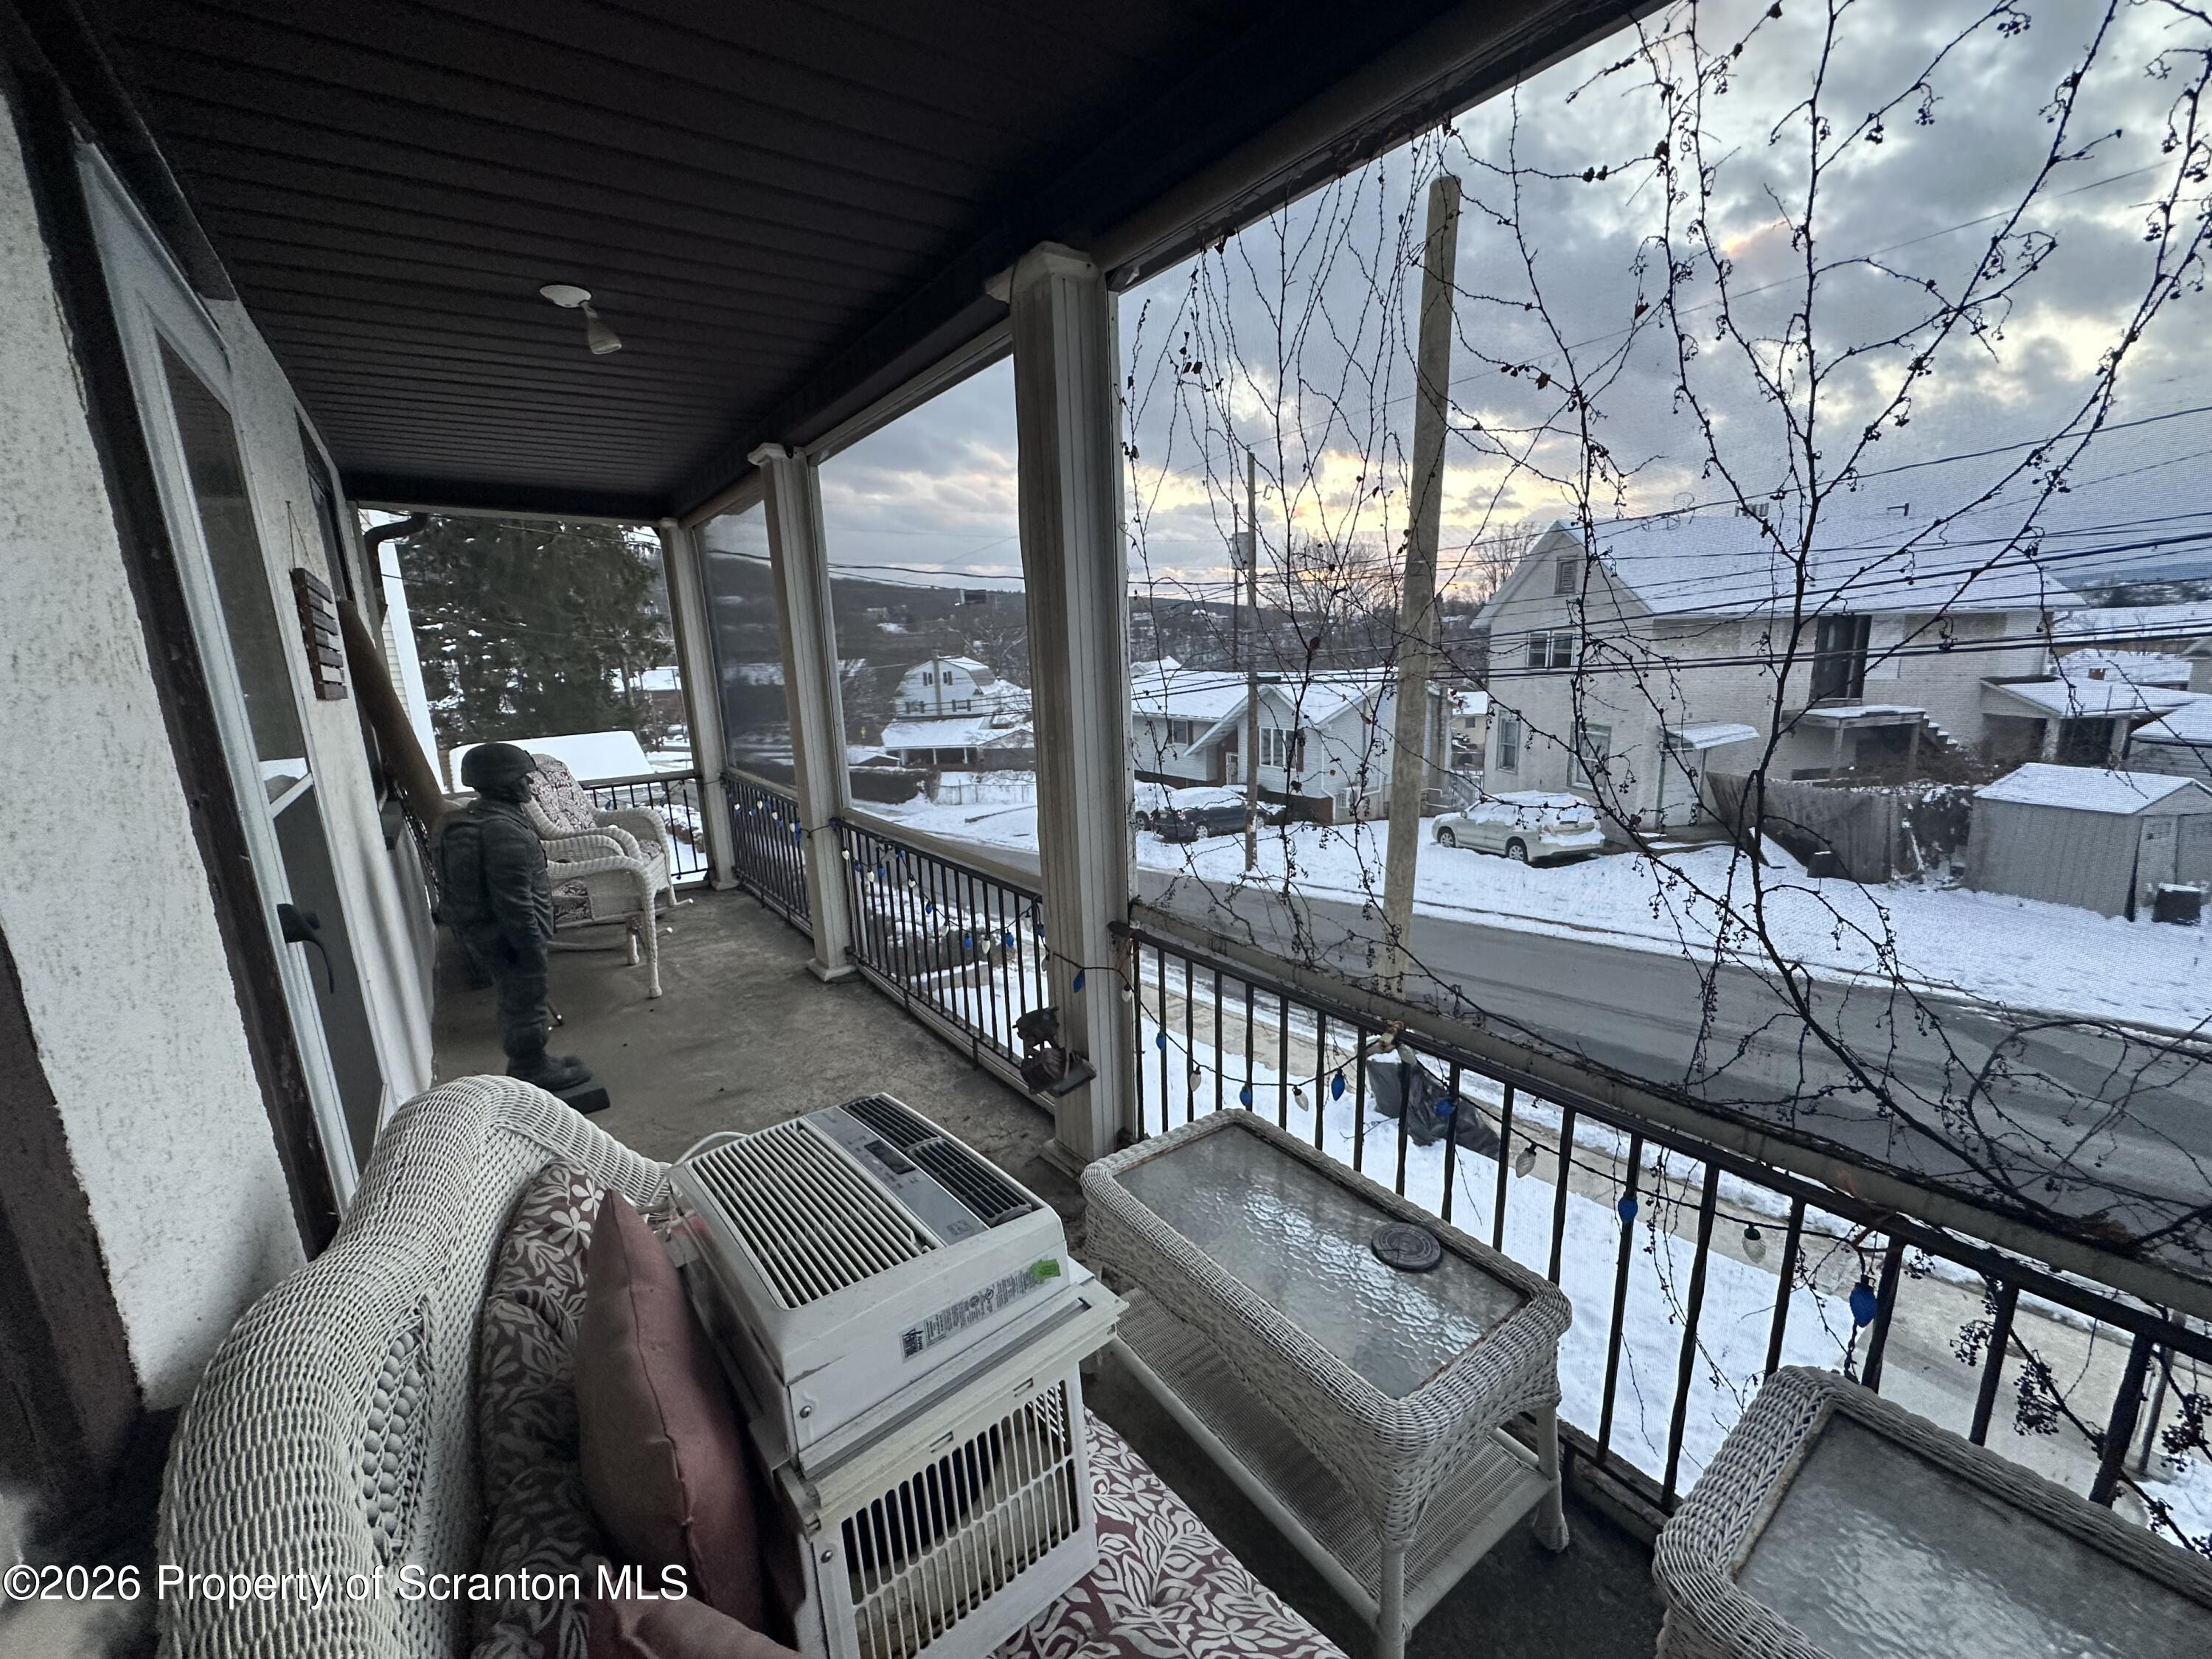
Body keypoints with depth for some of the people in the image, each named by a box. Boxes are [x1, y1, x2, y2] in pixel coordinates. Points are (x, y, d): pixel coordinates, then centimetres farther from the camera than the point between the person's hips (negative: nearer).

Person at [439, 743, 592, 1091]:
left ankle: (525, 1063, 38)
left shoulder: (475, 817, 7)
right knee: (526, 1003, 5)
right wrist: (532, 949, -19)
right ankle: (535, 1072, 21)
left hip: (481, 932, 10)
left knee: (515, 1001, 23)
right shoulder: (503, 830, -27)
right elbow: (514, 902, -27)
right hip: (508, 938, -10)